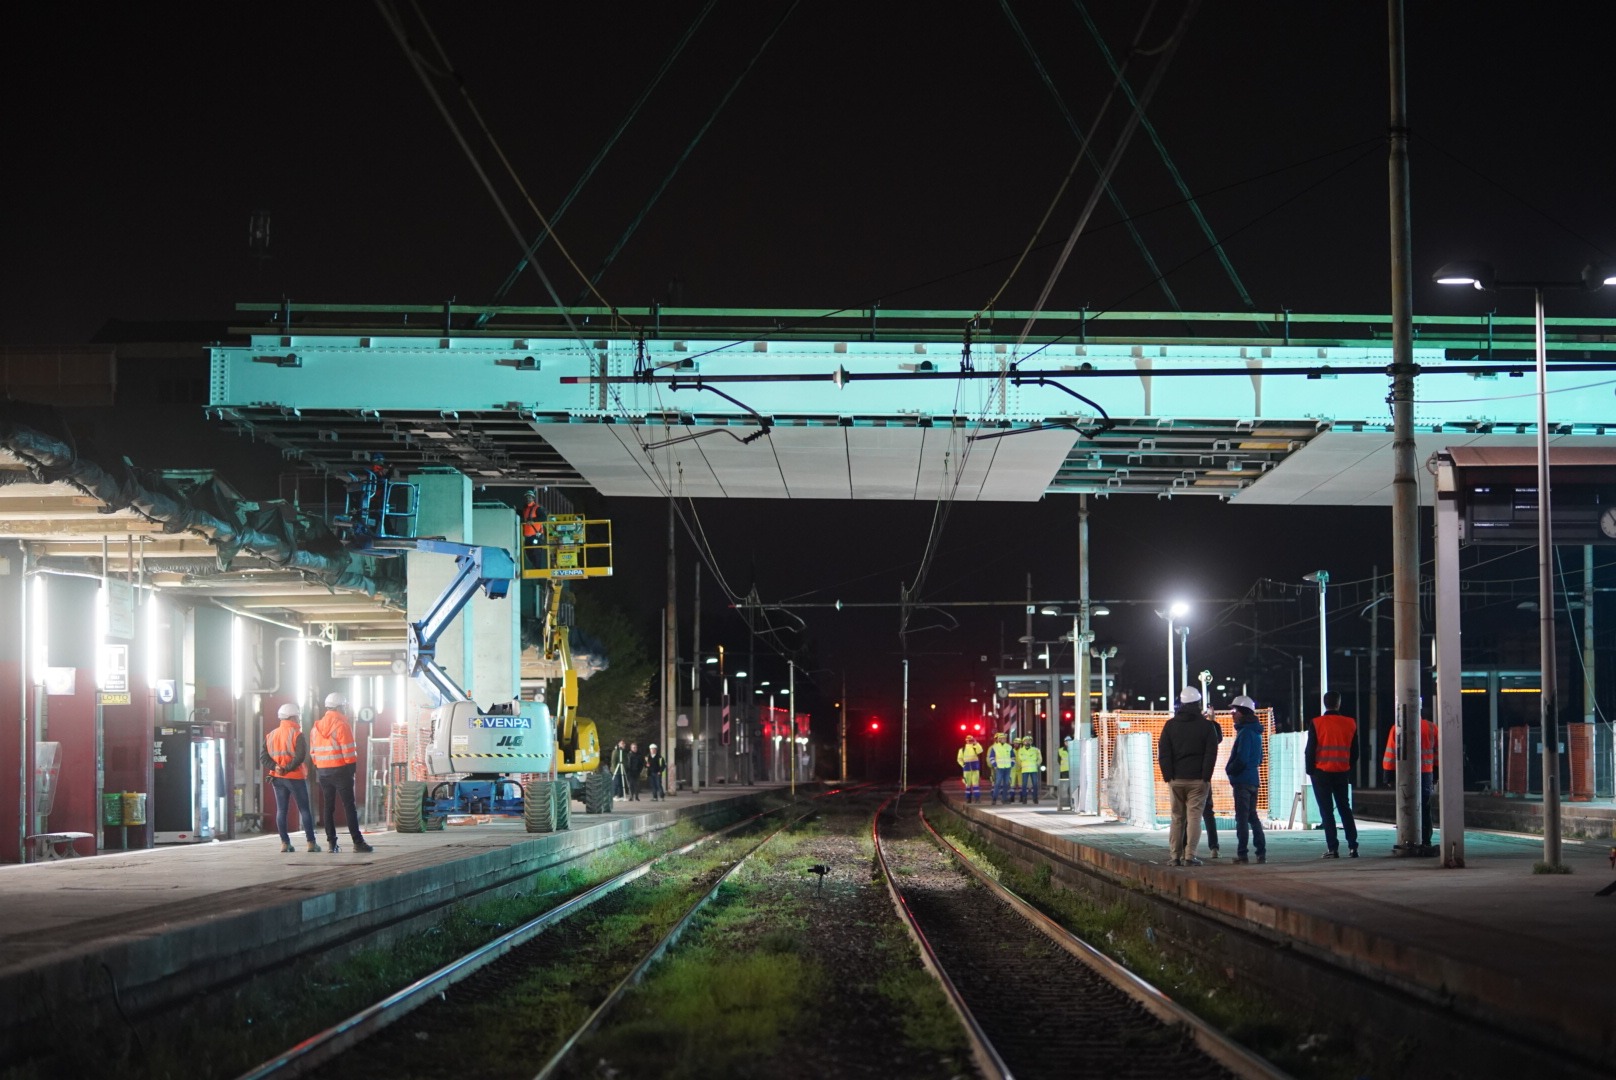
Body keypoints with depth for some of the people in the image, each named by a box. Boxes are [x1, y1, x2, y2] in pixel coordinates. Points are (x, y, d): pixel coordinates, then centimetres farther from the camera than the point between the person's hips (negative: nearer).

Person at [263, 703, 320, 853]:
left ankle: (285, 842, 2)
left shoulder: (271, 735, 9)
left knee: (281, 810, 7)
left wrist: (275, 767, -11)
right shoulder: (297, 734, -9)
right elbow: (301, 756, -21)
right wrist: (288, 768, -17)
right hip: (295, 777, -5)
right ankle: (311, 842, -2)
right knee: (304, 810, 1)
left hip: (277, 777, 5)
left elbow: (264, 757, 1)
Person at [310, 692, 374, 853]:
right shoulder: (341, 725, -11)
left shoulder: (316, 727, 9)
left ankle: (331, 842, 7)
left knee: (328, 807, 9)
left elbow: (313, 752, 10)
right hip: (340, 770, -6)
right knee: (349, 807, -4)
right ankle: (357, 842, -7)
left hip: (322, 771, 6)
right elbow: (348, 751, -14)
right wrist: (353, 766, -1)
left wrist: (318, 768, 14)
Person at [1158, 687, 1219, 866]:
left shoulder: (1170, 725, 6)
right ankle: (1189, 856, -9)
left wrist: (1168, 776, 3)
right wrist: (1206, 777, -2)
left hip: (1176, 778, 2)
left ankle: (1175, 856, 5)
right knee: (1194, 817, -3)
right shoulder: (1206, 725, -1)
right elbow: (1211, 753, -4)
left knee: (1177, 818, 8)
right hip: (1197, 779, -2)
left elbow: (1163, 754, 3)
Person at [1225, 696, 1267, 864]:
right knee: (1252, 816, 14)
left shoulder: (1245, 733, -16)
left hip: (1242, 780, -9)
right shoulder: (1256, 732, 15)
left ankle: (1242, 853, -6)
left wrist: (1229, 770, -5)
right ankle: (1261, 852, 12)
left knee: (1242, 817, -6)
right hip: (1254, 779, 9)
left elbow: (1241, 759, -21)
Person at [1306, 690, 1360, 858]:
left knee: (1326, 811, 0)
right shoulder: (1350, 724, 2)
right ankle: (1353, 846, 7)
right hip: (1342, 773, 3)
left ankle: (1332, 848, -5)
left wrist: (1310, 770, 5)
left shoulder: (1316, 723, -7)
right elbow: (1355, 751, 8)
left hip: (1322, 773, -3)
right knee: (1345, 809, 13)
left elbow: (1310, 750, -5)